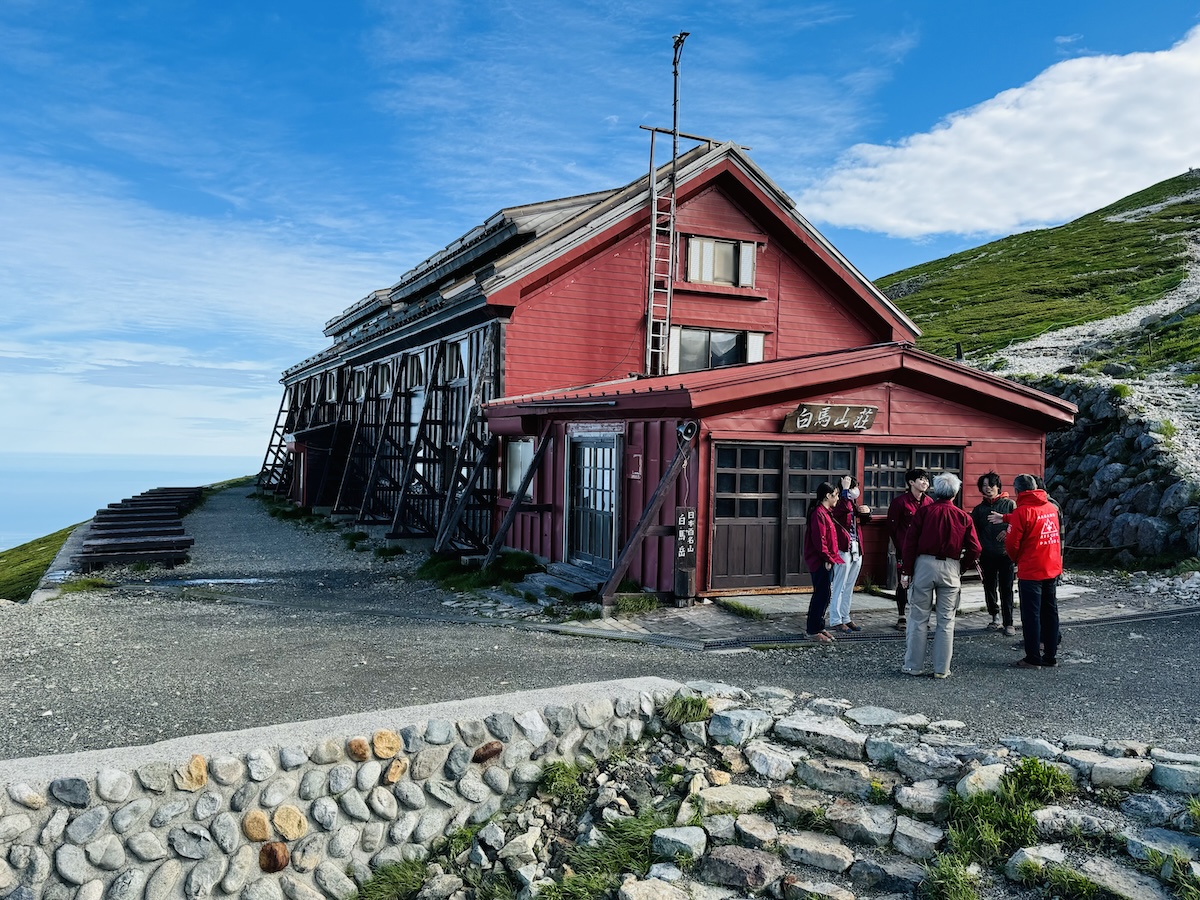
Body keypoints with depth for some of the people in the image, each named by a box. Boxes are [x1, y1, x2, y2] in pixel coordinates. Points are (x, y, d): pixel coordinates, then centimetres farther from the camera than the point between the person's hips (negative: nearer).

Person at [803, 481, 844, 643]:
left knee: (823, 595, 14)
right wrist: (828, 558, -17)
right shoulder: (819, 513, -16)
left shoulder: (824, 512, 17)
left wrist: (830, 558, 14)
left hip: (826, 562, 10)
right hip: (821, 563, -10)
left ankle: (819, 627, 22)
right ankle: (813, 631, 0)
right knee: (821, 595, -6)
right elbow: (819, 540, -21)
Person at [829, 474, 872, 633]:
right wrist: (845, 489, -25)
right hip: (843, 549, -9)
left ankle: (845, 618, 22)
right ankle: (835, 621, 2)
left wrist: (866, 510, 0)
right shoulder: (837, 504, -12)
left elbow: (864, 518, 22)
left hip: (856, 549, 9)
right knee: (839, 586, -4)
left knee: (849, 587, 14)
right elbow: (845, 508, -34)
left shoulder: (853, 504, 15)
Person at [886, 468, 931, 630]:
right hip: (905, 550, -4)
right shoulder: (900, 502, -6)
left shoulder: (929, 502, 8)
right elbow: (892, 527, -2)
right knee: (903, 583, 1)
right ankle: (901, 618, 11)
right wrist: (900, 547, 0)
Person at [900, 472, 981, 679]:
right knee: (946, 621, 8)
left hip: (924, 564, -1)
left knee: (919, 619, 7)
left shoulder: (923, 511, -1)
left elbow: (910, 543, -4)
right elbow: (974, 550, -2)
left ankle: (914, 666, 11)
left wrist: (908, 569, 3)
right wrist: (961, 564, 14)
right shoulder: (963, 517, 2)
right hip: (950, 568, 1)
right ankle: (942, 669, 12)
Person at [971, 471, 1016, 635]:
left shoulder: (1009, 504, 2)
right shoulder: (979, 509, 11)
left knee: (1006, 589, -4)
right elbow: (974, 532, 11)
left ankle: (1008, 623, 1)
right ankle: (995, 618, 23)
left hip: (1005, 553, -3)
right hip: (987, 555, 4)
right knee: (989, 588, 9)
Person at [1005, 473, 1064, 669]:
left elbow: (1012, 543, -14)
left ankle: (1033, 658, 5)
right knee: (1050, 612, 14)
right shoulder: (1051, 507, 6)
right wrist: (1006, 518, 31)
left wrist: (1016, 559, 6)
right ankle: (1051, 655, 21)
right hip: (1053, 569, 7)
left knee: (1031, 615, 0)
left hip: (1030, 571, -7)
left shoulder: (1022, 511, -15)